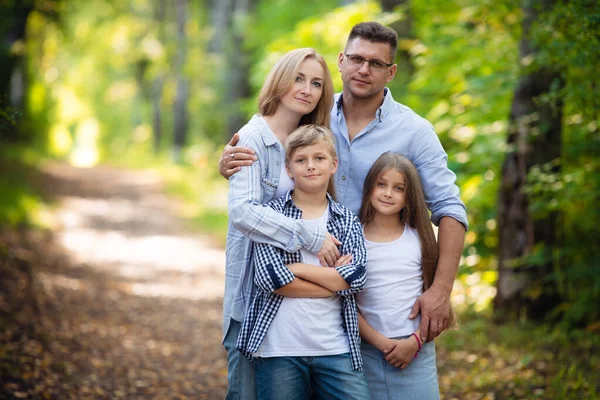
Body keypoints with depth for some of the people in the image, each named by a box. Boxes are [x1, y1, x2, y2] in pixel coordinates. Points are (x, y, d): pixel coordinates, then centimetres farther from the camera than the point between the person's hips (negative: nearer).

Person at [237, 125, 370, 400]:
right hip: (279, 350, -2)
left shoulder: (347, 221, 10)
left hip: (336, 348, 2)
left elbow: (357, 277, -7)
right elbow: (269, 277, -12)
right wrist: (334, 280, -9)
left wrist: (295, 268, -11)